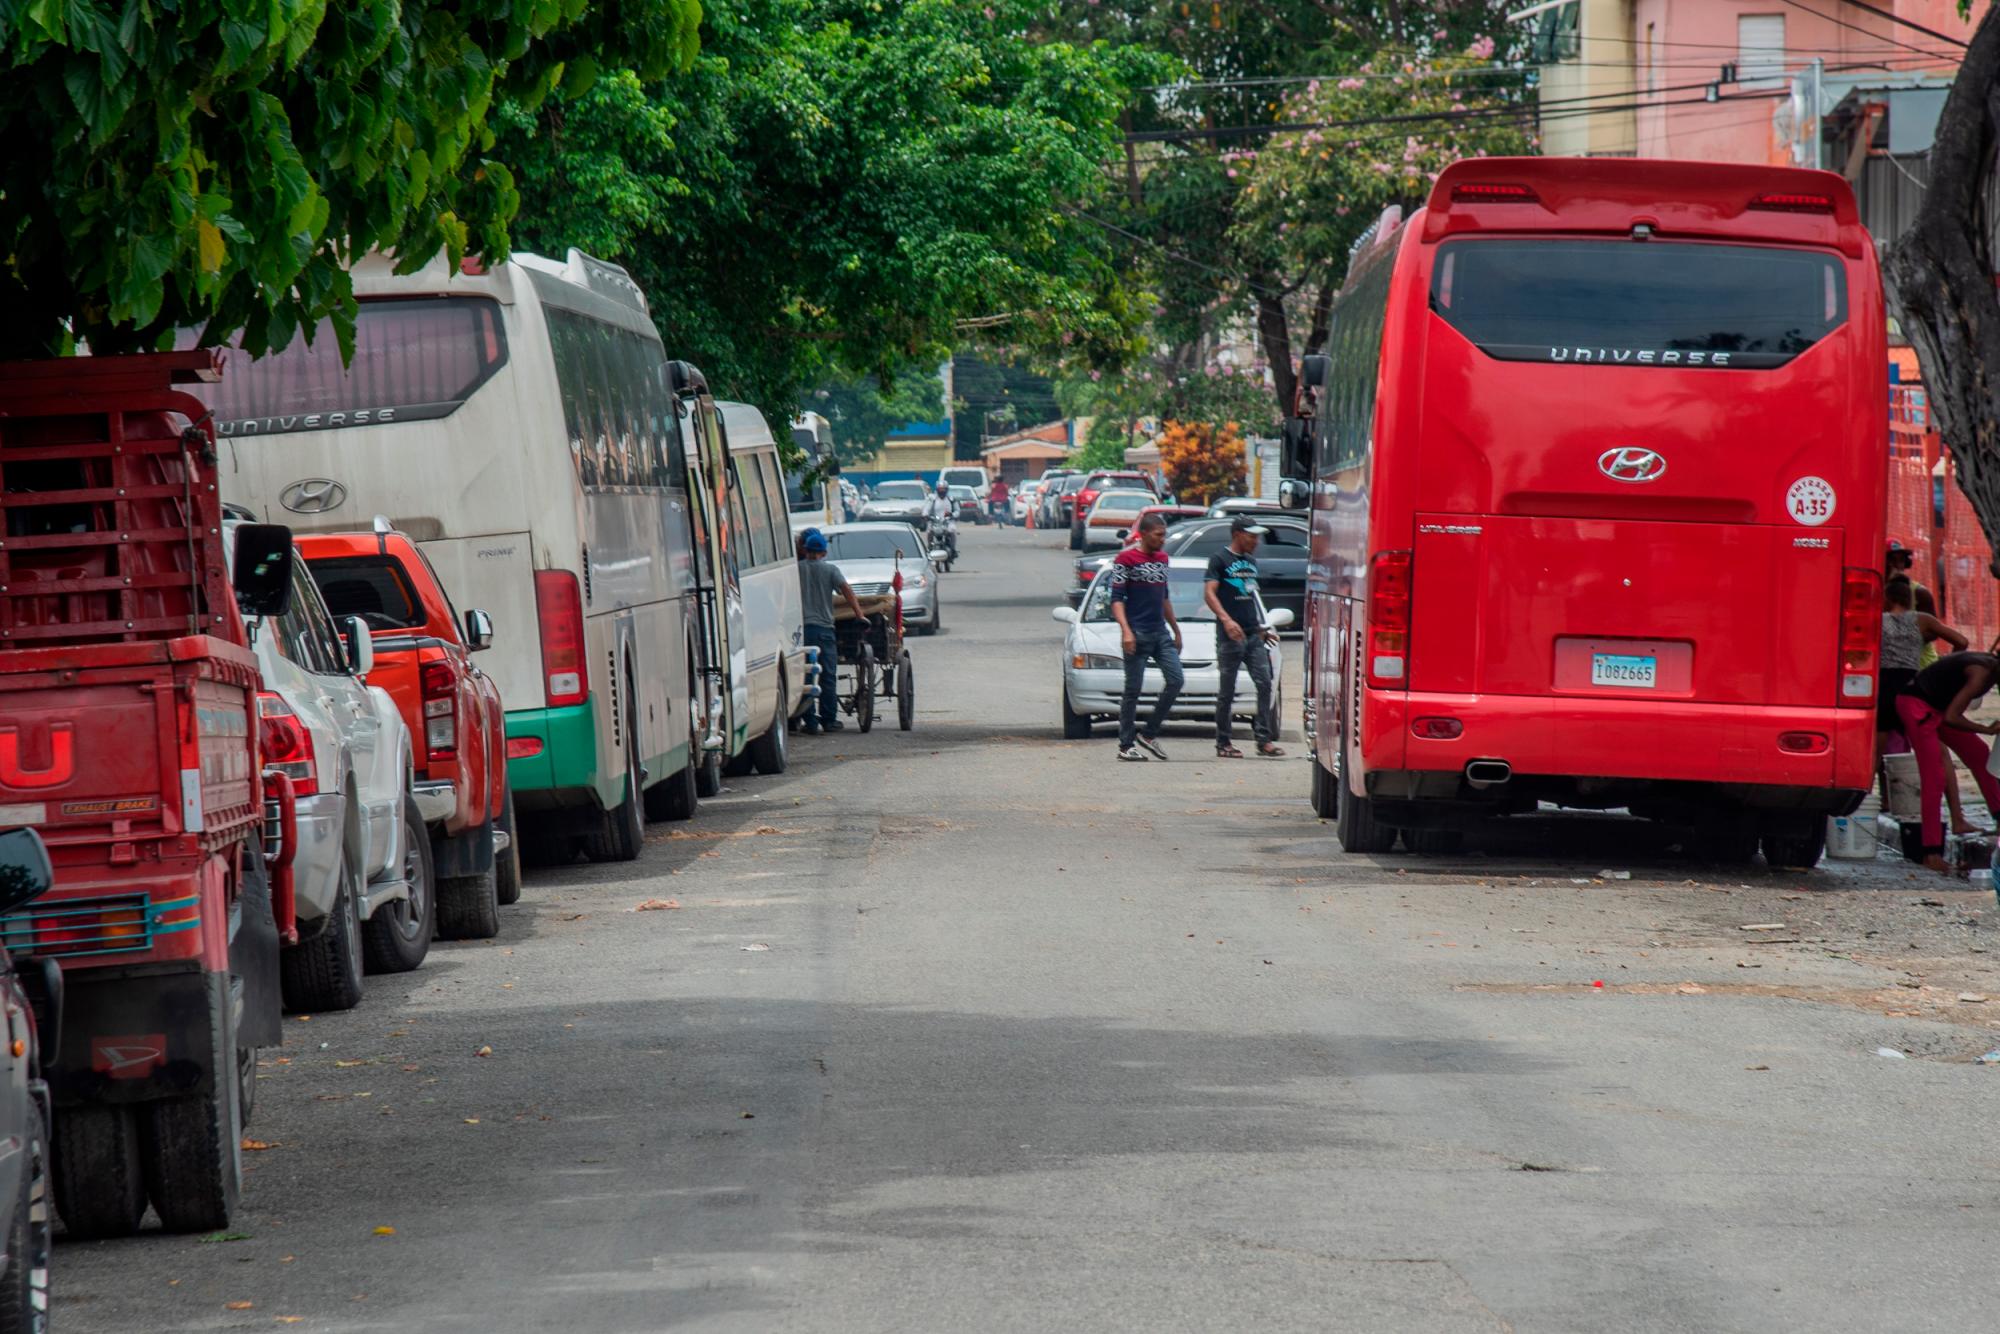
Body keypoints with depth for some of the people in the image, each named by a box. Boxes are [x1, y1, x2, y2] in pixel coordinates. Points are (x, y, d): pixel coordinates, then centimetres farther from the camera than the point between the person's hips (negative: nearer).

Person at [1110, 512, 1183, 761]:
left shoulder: (1162, 559, 16)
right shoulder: (1126, 559, -7)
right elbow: (1117, 598, -11)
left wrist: (1176, 630, 26)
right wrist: (1125, 630, -23)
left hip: (1161, 633, 7)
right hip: (1138, 635, -7)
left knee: (1176, 680, -3)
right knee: (1133, 690, -4)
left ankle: (1149, 735, 7)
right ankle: (1126, 745, 3)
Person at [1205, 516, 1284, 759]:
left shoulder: (1251, 561, 18)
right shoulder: (1220, 559, -3)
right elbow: (1209, 593, -14)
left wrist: (1262, 627, 23)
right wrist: (1226, 620, -27)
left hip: (1253, 635, 6)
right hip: (1230, 636, -6)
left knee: (1264, 684, -5)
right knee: (1227, 691, 0)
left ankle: (1264, 739, -5)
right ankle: (1223, 743, 7)